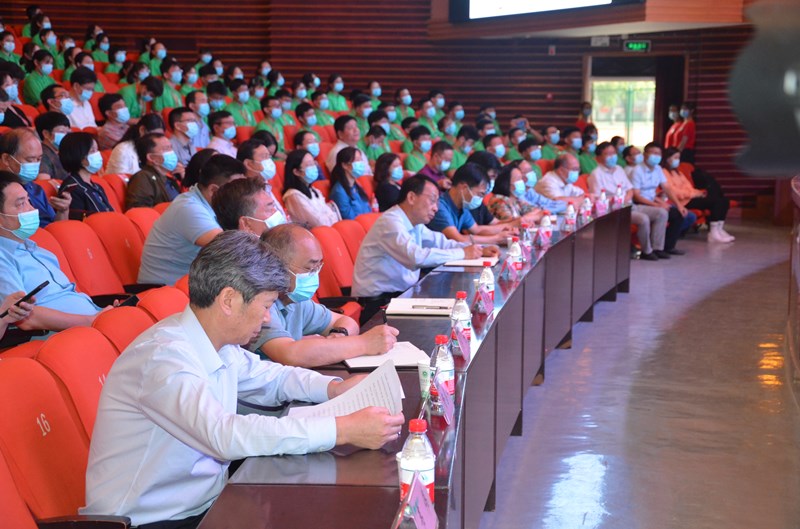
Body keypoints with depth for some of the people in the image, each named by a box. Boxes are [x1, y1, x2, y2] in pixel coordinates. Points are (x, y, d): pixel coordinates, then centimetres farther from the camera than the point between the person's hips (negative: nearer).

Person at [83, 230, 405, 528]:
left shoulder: (218, 343, 2)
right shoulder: (164, 356, -23)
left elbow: (268, 377, 20)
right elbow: (226, 435, -35)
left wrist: (334, 388, 1)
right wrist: (343, 430, -35)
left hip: (204, 502, 8)